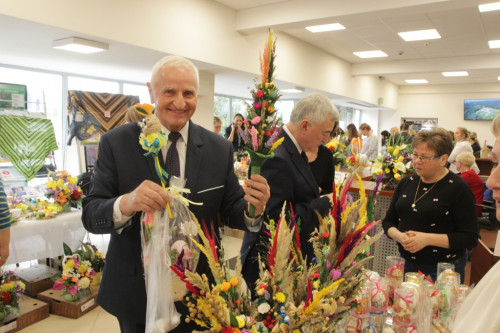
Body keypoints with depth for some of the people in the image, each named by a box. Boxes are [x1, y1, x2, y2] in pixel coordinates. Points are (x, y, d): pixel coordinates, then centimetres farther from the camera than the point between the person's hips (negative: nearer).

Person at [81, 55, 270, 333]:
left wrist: (253, 208, -25)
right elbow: (91, 215, -12)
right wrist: (126, 203, -34)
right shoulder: (116, 143, -9)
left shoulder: (219, 148, -5)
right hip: (135, 293, -1)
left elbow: (230, 211, -2)